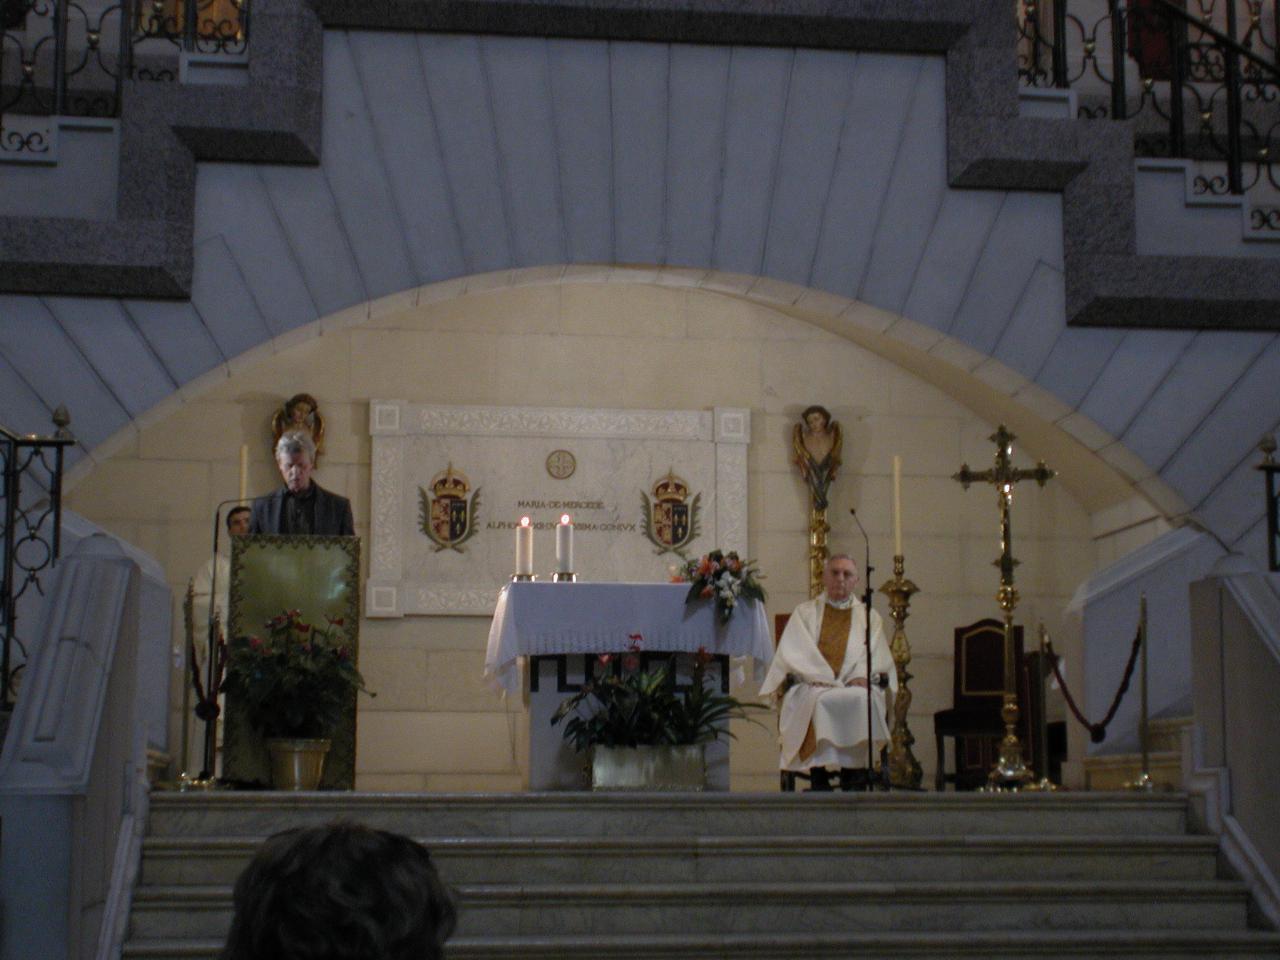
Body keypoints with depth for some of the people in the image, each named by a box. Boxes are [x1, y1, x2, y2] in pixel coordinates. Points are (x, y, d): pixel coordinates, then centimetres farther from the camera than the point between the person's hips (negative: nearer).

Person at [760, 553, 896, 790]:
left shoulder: (870, 617, 23)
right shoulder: (805, 612, 18)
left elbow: (878, 656, 11)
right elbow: (793, 653, 4)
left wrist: (862, 675, -12)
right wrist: (825, 678, -13)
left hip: (855, 688, 1)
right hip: (811, 688, -1)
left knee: (861, 699, -34)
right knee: (820, 700, -36)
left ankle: (852, 778, -30)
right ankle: (819, 779, -34)